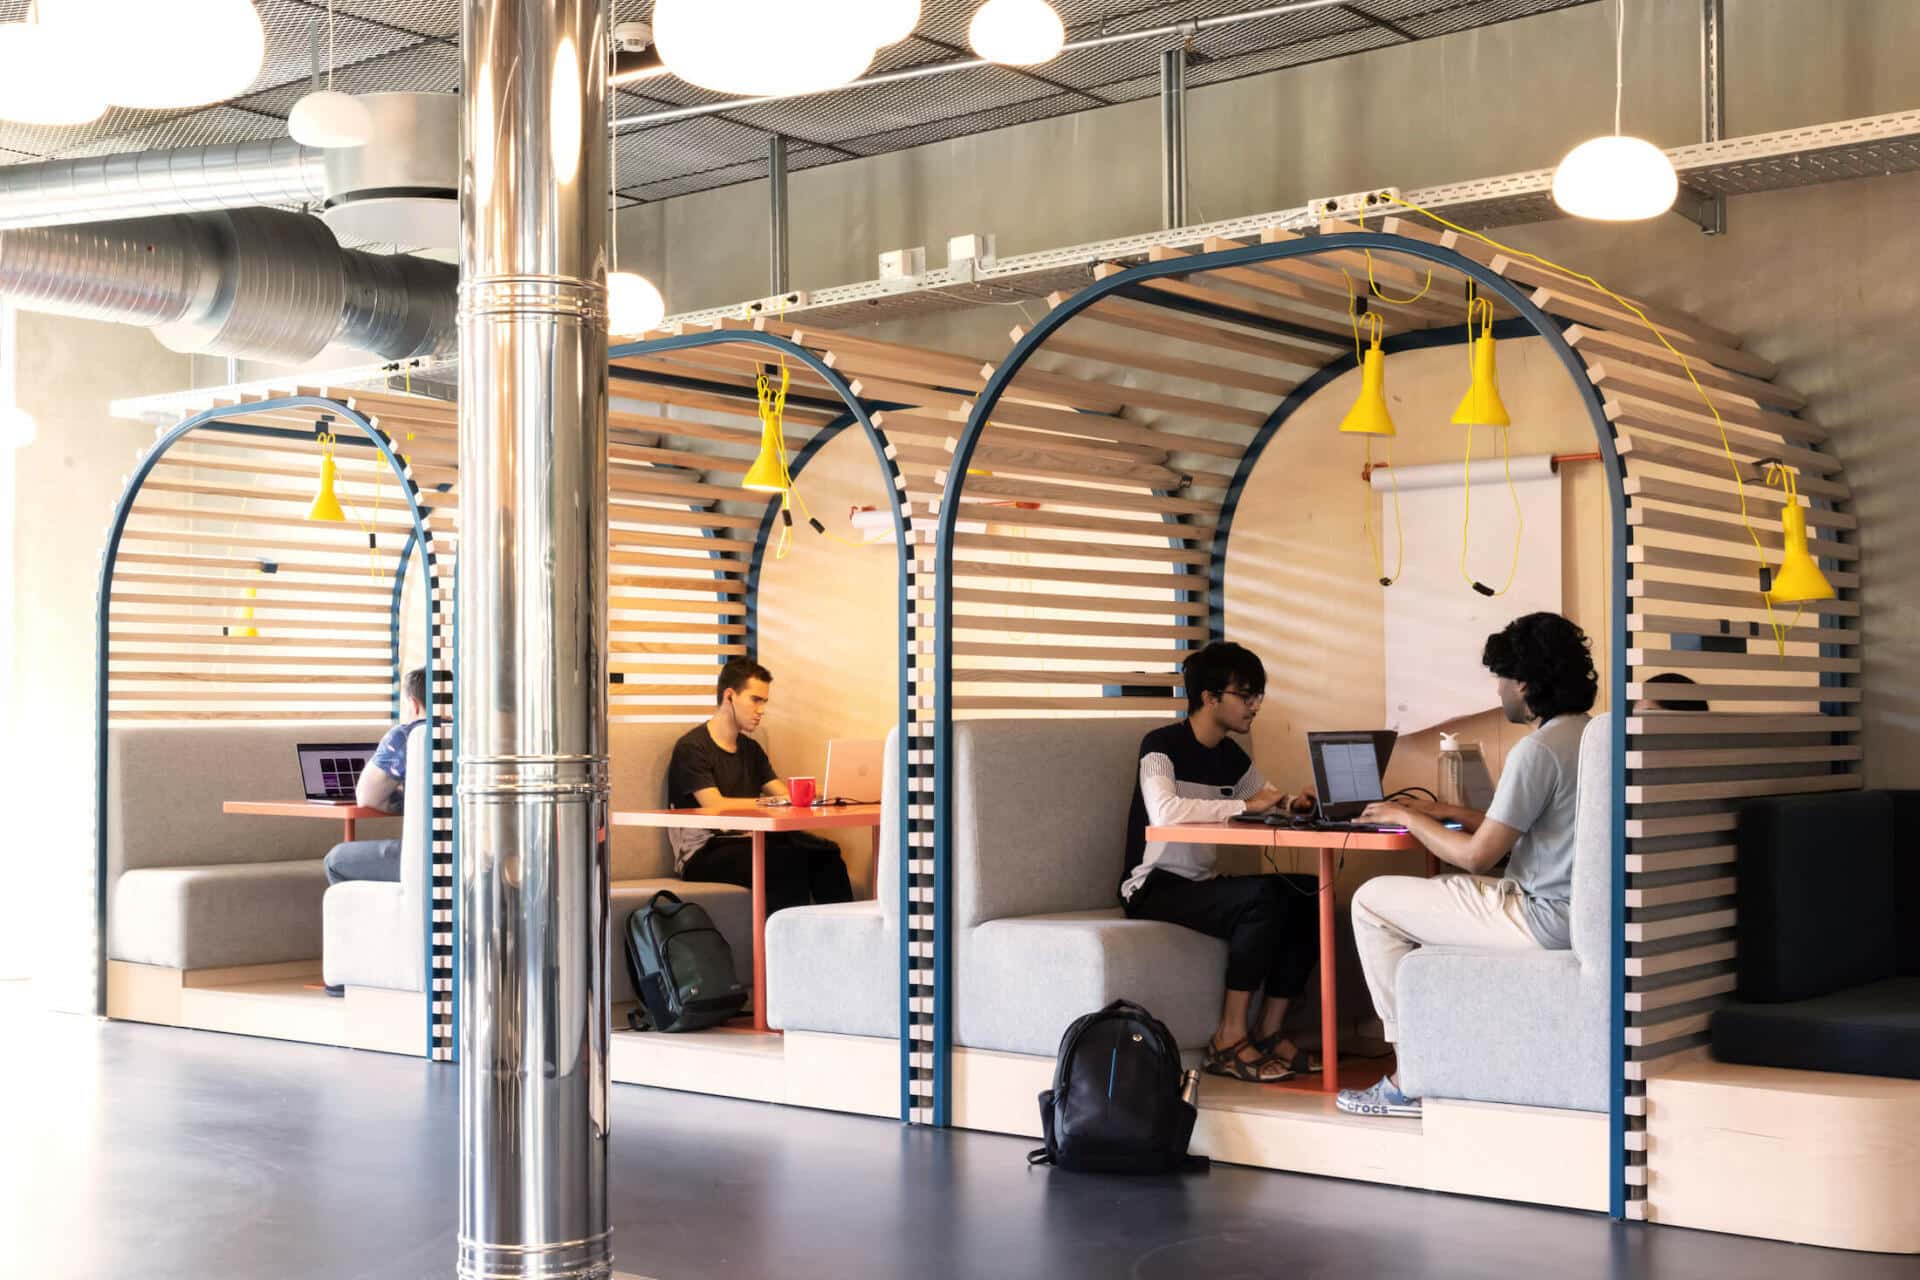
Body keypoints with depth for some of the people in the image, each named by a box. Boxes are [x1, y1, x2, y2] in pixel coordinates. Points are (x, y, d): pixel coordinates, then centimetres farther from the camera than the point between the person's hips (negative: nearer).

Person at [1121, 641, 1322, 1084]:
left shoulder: (1232, 757, 11)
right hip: (1154, 888, -8)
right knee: (1263, 895, -30)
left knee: (1311, 894, -11)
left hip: (1202, 885, 8)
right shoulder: (1161, 746, -12)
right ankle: (1230, 1039, -24)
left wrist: (1293, 805, 0)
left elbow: (1271, 804, 25)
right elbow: (1165, 811, -31)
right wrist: (1245, 805, -27)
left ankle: (1269, 1030, -6)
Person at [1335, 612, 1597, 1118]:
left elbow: (1476, 856, -17)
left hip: (1545, 921, -10)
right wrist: (1447, 811, 20)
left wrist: (1407, 817, -2)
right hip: (1583, 914, 10)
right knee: (1423, 897, 27)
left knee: (1373, 901, 0)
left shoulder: (1537, 750, -19)